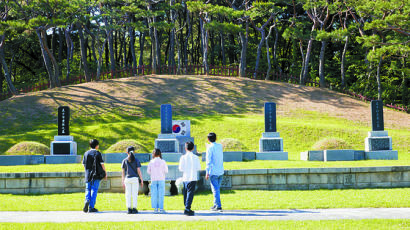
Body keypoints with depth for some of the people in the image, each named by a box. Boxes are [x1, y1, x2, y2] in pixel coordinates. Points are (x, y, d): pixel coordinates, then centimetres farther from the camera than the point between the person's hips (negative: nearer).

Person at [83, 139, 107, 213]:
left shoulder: (86, 153, 6)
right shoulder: (98, 153, -5)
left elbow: (84, 164, 9)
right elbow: (102, 164, -6)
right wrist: (105, 173, 4)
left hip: (88, 174, 3)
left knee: (88, 190, 13)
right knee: (94, 190, 1)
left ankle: (87, 200, -16)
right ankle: (91, 207, -1)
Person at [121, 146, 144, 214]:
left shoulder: (125, 161, 5)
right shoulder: (136, 160, 1)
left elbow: (123, 172, 5)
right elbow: (139, 171, -4)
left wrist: (123, 181, 10)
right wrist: (141, 180, 2)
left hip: (127, 179, 2)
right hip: (134, 178, -2)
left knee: (128, 194, 4)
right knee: (135, 194, 1)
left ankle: (129, 209, 1)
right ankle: (134, 209, -3)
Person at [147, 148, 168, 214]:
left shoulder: (151, 162, -2)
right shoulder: (163, 162, -5)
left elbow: (148, 171, 2)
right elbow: (166, 171, -3)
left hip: (153, 180, 1)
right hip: (161, 179, -1)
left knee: (154, 195, 5)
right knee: (161, 195, 2)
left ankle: (155, 208, 4)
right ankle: (161, 208, 1)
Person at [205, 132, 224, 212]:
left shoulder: (210, 148, -11)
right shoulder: (220, 146, 8)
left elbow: (208, 161, -14)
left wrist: (207, 173, -12)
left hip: (213, 172, -6)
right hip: (221, 171, 6)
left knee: (215, 189, -4)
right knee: (217, 188, 17)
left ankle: (218, 206, -6)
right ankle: (216, 204, 23)